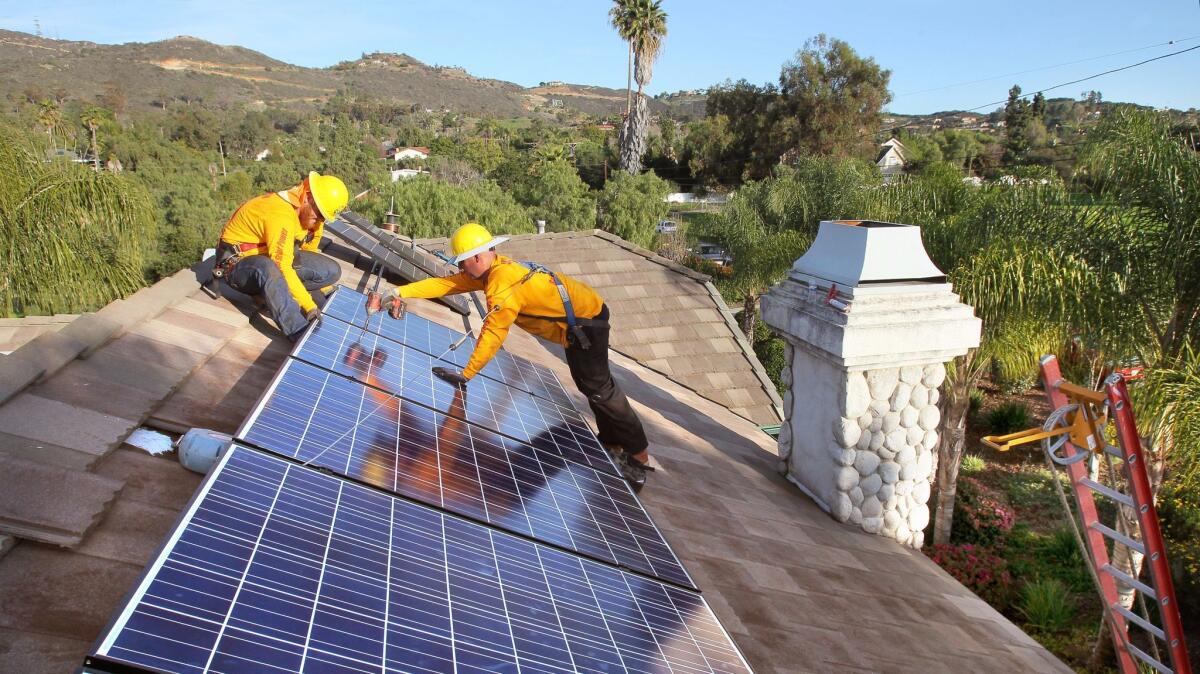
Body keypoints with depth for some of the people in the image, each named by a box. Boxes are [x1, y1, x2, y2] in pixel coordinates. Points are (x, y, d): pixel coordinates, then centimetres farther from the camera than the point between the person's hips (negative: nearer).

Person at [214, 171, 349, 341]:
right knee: (268, 268, -44)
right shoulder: (281, 214, -32)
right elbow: (283, 269, -36)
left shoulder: (307, 211, -5)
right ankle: (303, 337, -45)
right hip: (237, 263, -8)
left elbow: (308, 252, 8)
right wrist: (309, 306, -37)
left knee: (332, 271, -7)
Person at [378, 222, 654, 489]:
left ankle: (638, 455, 4)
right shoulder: (494, 268, 1)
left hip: (587, 321, -10)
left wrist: (466, 374, -18)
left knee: (598, 388, -5)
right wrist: (402, 292, 2)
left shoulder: (503, 284, -28)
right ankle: (614, 443, 30)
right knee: (593, 383, 18)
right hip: (583, 312, 10)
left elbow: (492, 335, -26)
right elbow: (447, 283, 5)